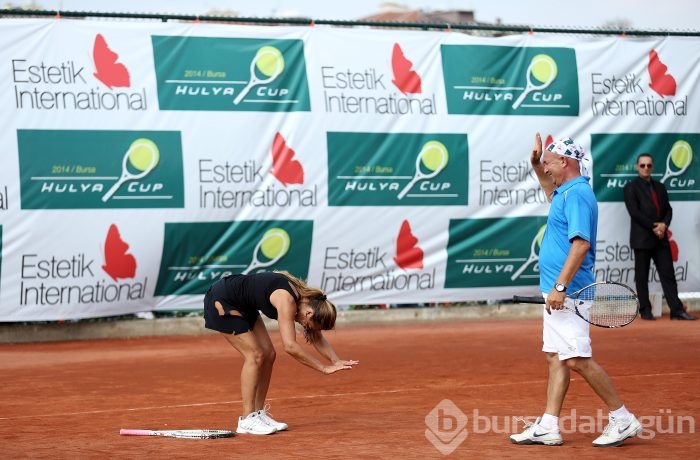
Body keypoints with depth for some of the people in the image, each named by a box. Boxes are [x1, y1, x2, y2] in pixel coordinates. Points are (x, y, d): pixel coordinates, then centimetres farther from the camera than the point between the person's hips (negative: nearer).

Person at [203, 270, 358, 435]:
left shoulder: (308, 299, -5)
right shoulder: (287, 301, -32)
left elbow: (317, 339, 4)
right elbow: (290, 346, -39)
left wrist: (336, 361, -13)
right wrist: (324, 368, -36)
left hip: (244, 306, 10)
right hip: (221, 300, -10)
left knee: (268, 355, 4)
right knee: (255, 355, -15)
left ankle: (258, 413, 11)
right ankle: (247, 420, -11)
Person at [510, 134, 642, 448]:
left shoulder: (578, 194, -15)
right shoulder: (566, 193, 16)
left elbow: (580, 244, -25)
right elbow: (552, 193, 44)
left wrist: (560, 286, -28)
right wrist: (537, 166, 32)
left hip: (568, 294, -11)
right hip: (556, 292, 11)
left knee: (577, 360, -12)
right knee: (554, 358, 9)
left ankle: (623, 419, -4)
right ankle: (548, 427, 11)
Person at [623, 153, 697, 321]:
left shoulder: (659, 187, 16)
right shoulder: (631, 187, -2)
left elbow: (668, 209, 12)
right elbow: (634, 212, -11)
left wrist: (664, 225, -8)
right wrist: (653, 227, -13)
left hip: (660, 238, 5)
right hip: (642, 239, -5)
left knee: (668, 274, 0)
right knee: (642, 276, 2)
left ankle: (677, 310, -2)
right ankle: (645, 310, 8)